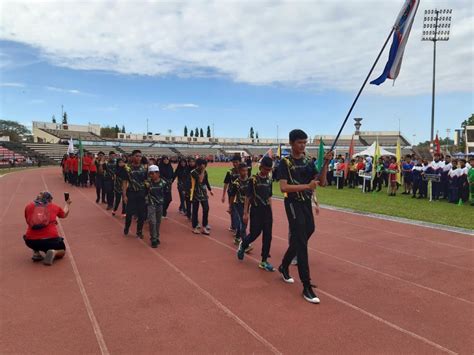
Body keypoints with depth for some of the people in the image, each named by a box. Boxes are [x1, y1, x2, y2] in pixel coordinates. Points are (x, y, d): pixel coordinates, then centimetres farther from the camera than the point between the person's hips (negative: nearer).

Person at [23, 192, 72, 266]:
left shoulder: (29, 206, 12)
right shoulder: (54, 206, 12)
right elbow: (64, 214, 32)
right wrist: (67, 204, 52)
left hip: (32, 242, 2)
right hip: (50, 240, -2)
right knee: (62, 251, 26)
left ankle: (36, 253, 16)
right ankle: (53, 252, -8)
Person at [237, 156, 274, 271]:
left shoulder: (269, 180, 7)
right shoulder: (253, 180, -9)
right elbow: (247, 197, -8)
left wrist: (270, 212, 14)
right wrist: (245, 213, -10)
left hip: (267, 210, 5)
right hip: (256, 210, -5)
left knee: (267, 235, 2)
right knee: (255, 233, -2)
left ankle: (264, 261, 11)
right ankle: (243, 245, 31)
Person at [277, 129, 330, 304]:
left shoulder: (308, 161, 8)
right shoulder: (285, 162, -10)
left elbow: (322, 182, 4)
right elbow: (283, 187, -20)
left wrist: (326, 164, -9)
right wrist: (307, 186, -25)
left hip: (307, 203, 7)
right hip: (293, 204, -7)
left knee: (299, 240, 17)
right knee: (301, 243, -8)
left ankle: (284, 266, 41)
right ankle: (307, 286, -3)